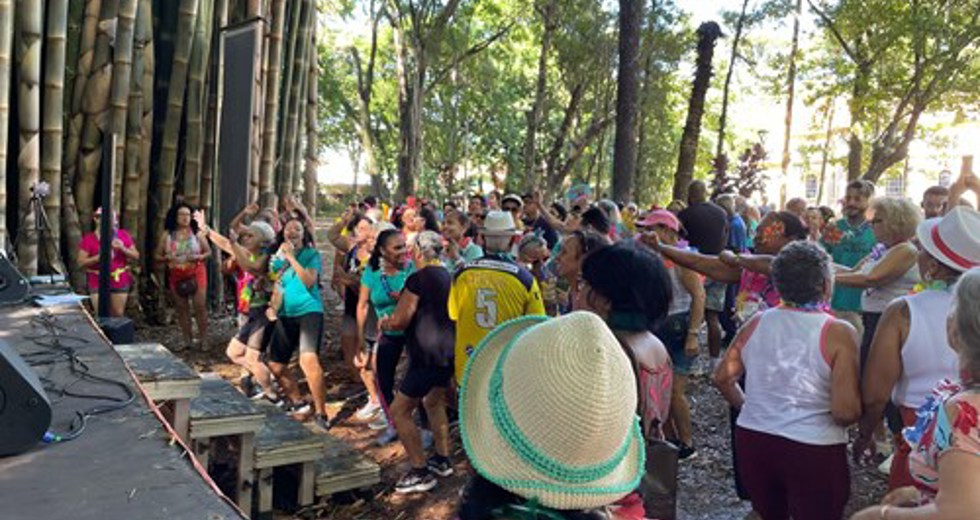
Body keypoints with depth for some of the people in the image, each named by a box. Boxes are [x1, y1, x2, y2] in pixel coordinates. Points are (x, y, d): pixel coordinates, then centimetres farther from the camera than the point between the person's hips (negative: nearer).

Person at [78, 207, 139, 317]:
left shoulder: (123, 235, 4)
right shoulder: (89, 239, -2)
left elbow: (136, 256, 5)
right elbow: (81, 262, -6)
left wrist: (122, 248, -13)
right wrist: (99, 257, -20)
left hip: (120, 282, 2)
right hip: (98, 283, -2)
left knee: (118, 315, 7)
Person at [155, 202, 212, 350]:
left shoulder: (197, 233, 0)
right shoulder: (167, 234, 3)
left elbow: (208, 252, 4)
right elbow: (158, 255, 7)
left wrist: (198, 257, -16)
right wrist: (167, 258, -15)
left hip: (196, 274, -2)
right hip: (176, 276, 2)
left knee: (200, 306, -5)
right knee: (181, 308, 6)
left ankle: (203, 339, 3)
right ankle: (187, 339, 15)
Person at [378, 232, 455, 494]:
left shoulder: (418, 278, -15)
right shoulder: (447, 276, 10)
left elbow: (400, 321, -13)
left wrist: (384, 323, 8)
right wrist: (407, 300, 22)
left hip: (428, 354, -9)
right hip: (449, 351, 9)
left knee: (399, 411, 0)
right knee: (433, 401, 27)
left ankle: (421, 472, 3)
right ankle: (443, 460, 32)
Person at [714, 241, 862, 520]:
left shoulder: (756, 323, -1)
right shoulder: (838, 333, -14)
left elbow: (723, 378, 8)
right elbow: (846, 412, -18)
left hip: (752, 441, 5)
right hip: (813, 448, -4)